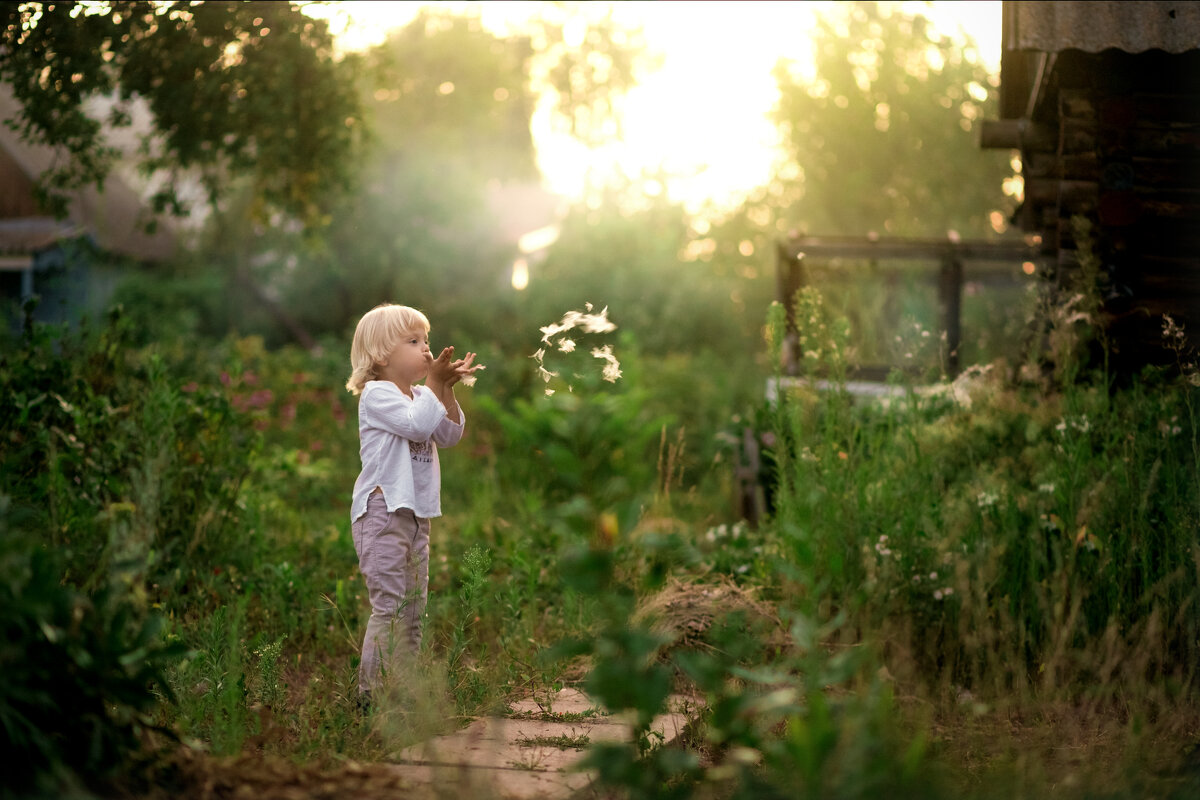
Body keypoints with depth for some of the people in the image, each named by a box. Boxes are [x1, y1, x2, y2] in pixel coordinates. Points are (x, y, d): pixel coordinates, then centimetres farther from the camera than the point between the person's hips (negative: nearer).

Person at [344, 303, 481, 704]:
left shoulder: (422, 395, 17)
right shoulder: (377, 394, -10)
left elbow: (450, 435, 9)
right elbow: (417, 425, -24)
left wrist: (446, 389, -1)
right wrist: (434, 383, -15)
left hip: (415, 513, 9)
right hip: (382, 510, -9)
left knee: (413, 607, 10)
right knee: (388, 604, -12)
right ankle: (371, 691, -10)